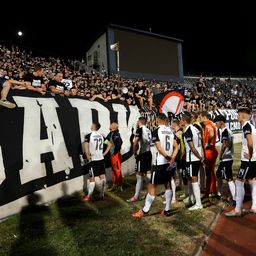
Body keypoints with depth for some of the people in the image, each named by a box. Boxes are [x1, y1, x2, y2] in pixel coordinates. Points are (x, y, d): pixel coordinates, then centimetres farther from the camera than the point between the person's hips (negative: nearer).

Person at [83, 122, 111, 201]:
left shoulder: (89, 136, -9)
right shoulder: (101, 136, 8)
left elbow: (86, 147, -21)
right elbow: (109, 145, 11)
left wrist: (88, 156, -11)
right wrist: (104, 154, 12)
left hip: (93, 159, -5)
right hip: (101, 159, 5)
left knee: (92, 178, 2)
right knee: (102, 176, 10)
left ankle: (89, 196, 12)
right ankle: (102, 194, 18)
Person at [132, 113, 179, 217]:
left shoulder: (156, 131, -11)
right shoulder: (171, 131, 8)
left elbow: (159, 148, -18)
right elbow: (176, 147, 2)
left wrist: (168, 157, -8)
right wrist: (172, 158, -6)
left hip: (159, 163, -6)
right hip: (169, 163, 7)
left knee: (152, 186, 2)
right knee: (168, 185, 15)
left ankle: (145, 210, 12)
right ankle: (167, 210, 20)